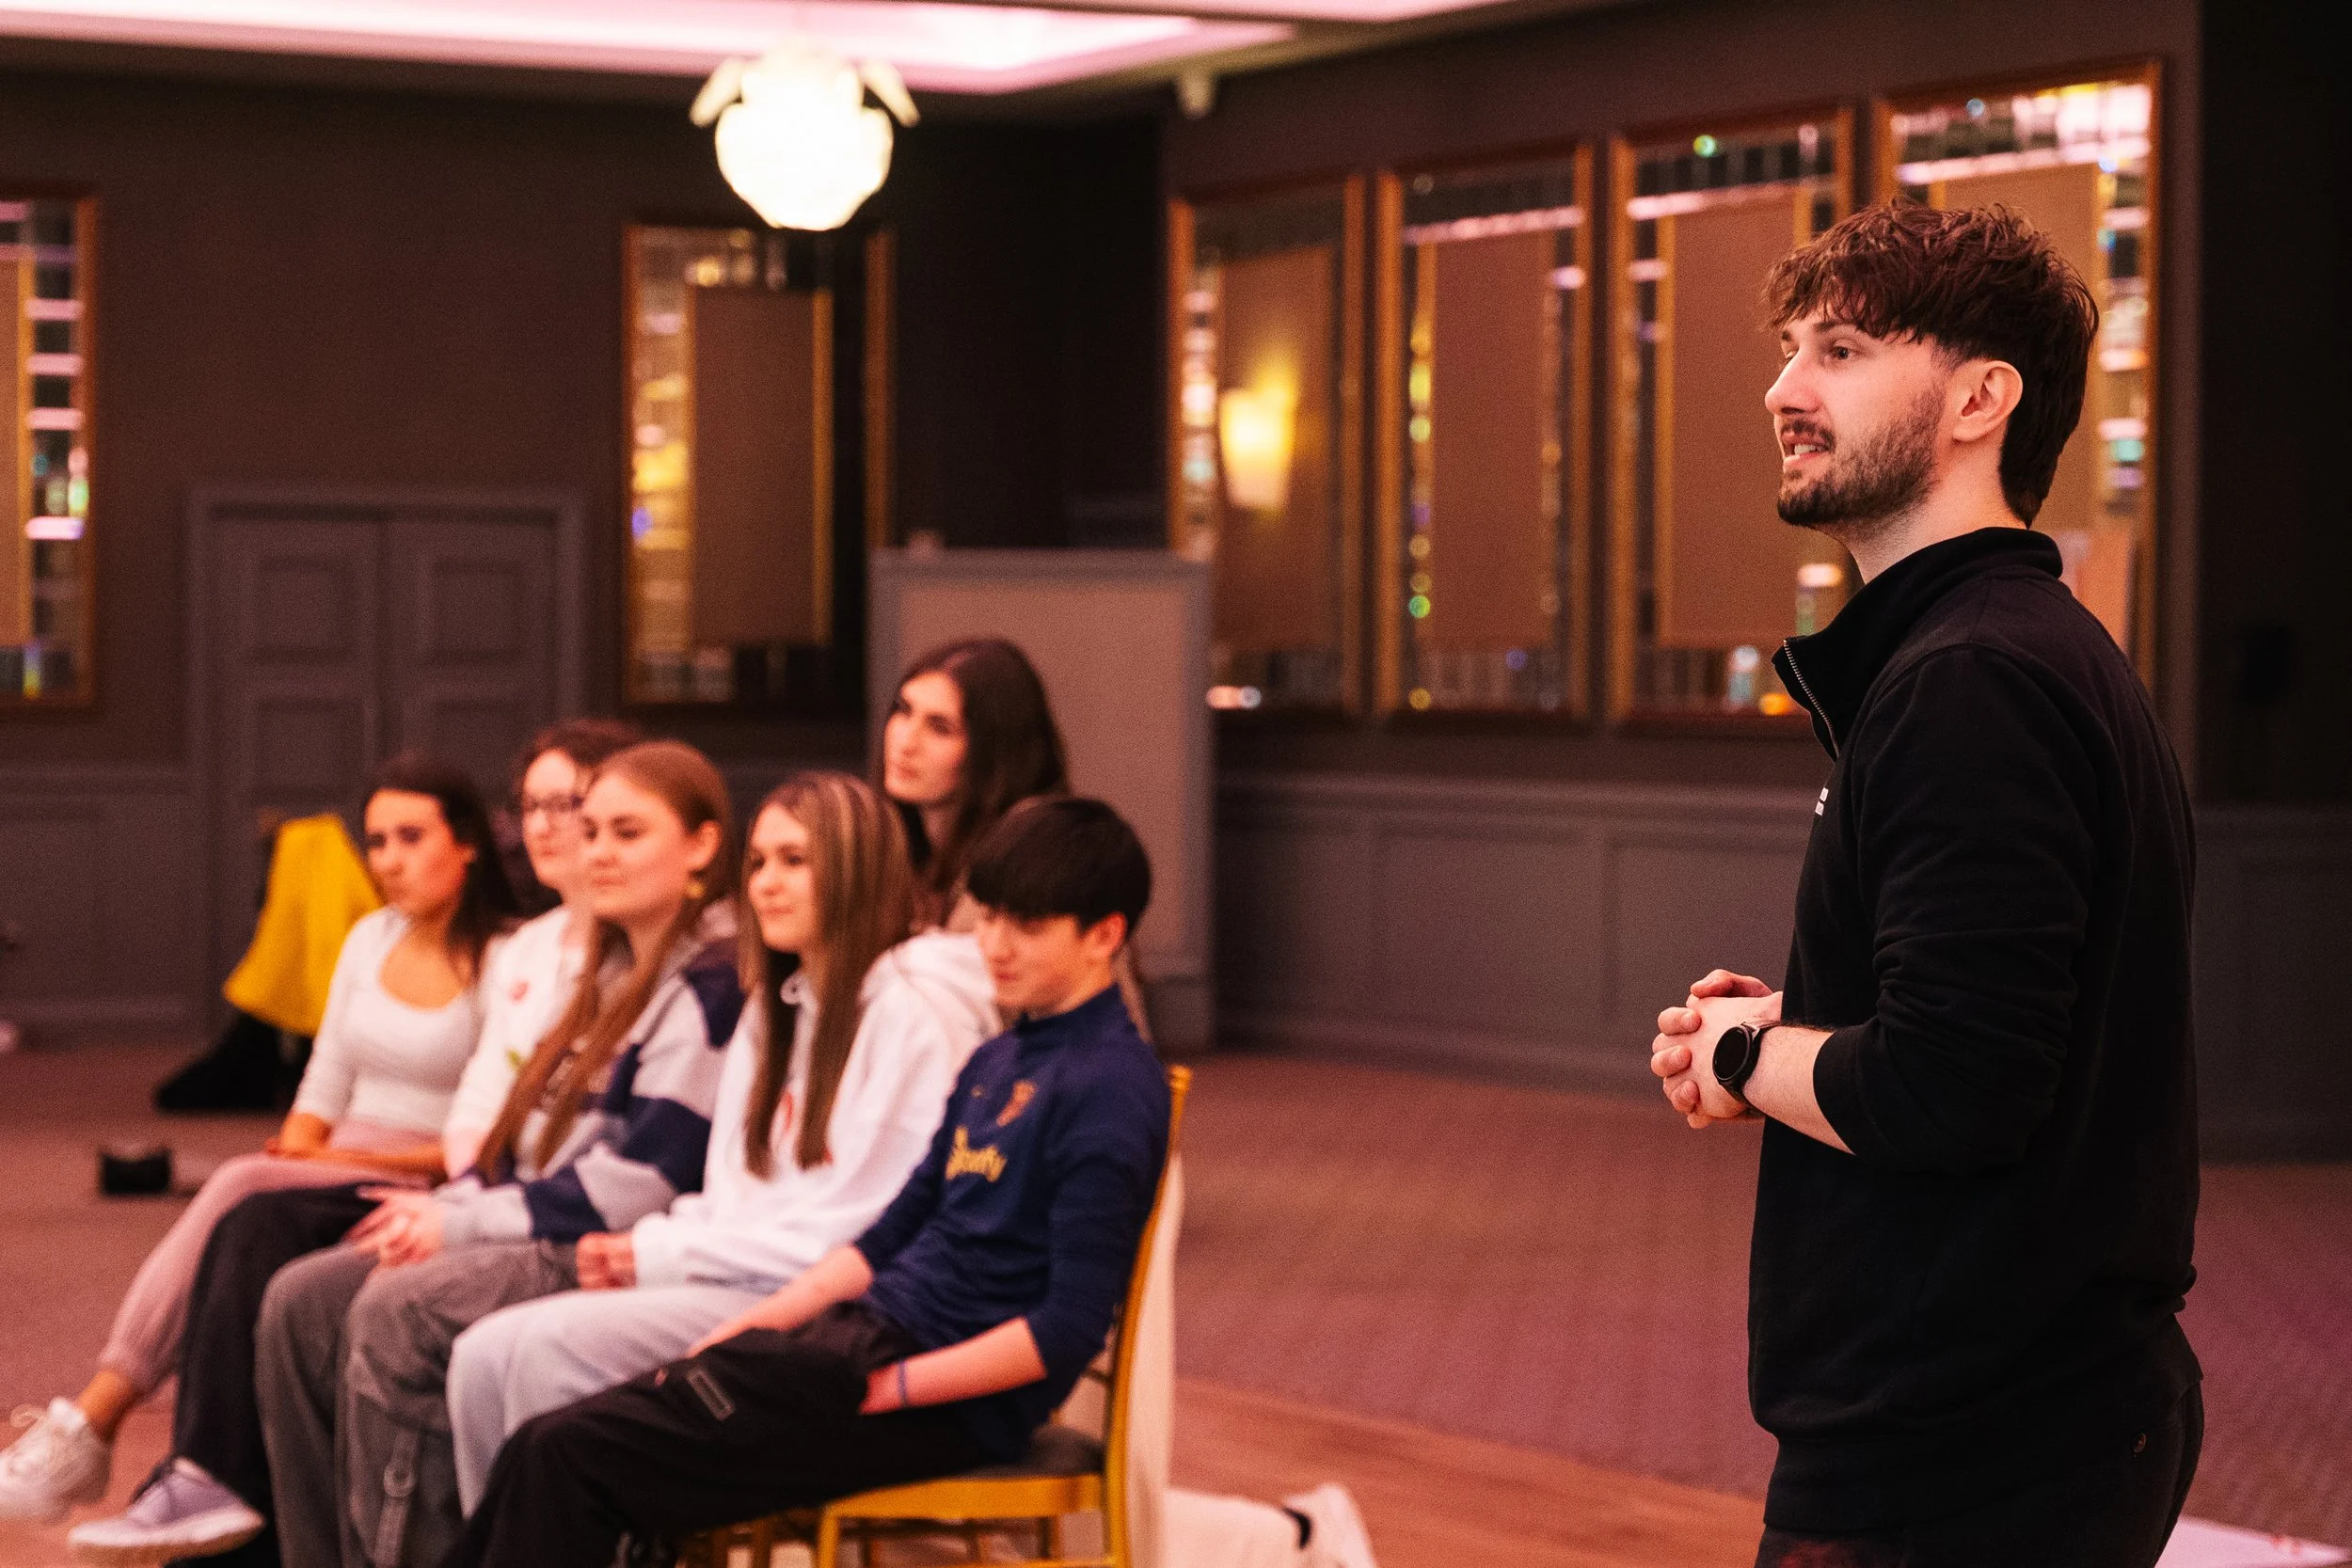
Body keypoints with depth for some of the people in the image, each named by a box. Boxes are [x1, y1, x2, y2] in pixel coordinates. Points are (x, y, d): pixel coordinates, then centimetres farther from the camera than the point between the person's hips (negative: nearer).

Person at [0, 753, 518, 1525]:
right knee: (238, 1228, -29)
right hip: (333, 1166, 6)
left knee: (240, 1194, -30)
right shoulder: (371, 940, 16)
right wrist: (294, 1151, -3)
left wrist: (358, 1158, -15)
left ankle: (92, 1426, -27)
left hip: (428, 1191, -6)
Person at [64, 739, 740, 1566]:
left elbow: (643, 1179, -19)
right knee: (259, 1230, 0)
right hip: (534, 1215, 11)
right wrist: (449, 1203, 3)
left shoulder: (709, 986, -11)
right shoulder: (617, 968, 21)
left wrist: (464, 1219, -15)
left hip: (596, 1254, -11)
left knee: (312, 1300, -22)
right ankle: (210, 1482, -9)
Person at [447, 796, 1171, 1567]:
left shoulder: (1110, 1085, -12)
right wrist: (758, 1320, 9)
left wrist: (888, 1387, -17)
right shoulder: (995, 1062, 17)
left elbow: (1069, 1328, -18)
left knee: (570, 1458, -15)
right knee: (539, 1447, -3)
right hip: (861, 1328, 9)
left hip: (952, 1399, -9)